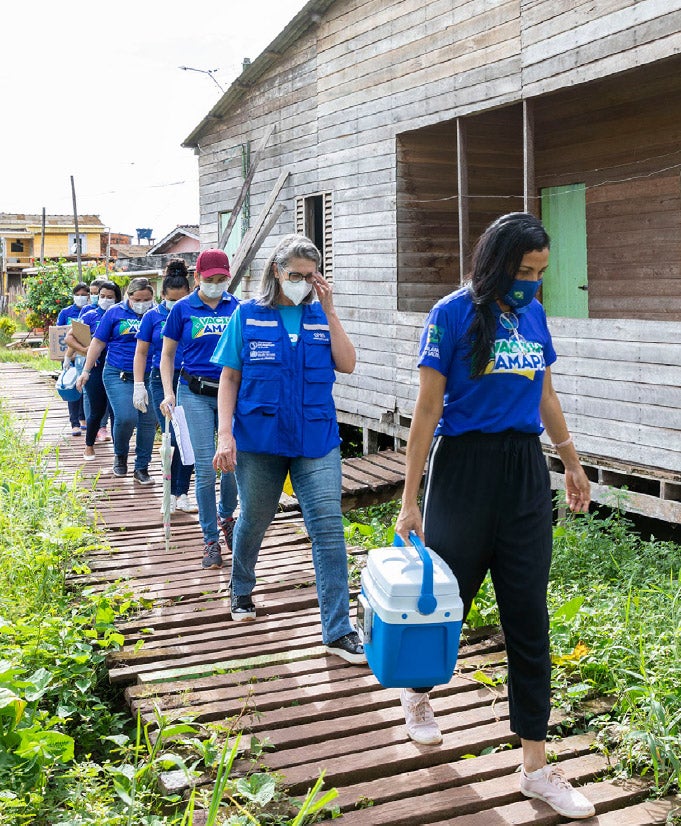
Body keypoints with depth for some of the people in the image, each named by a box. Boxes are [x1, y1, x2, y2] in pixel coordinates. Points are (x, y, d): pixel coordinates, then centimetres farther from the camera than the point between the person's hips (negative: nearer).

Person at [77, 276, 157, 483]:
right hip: (118, 375, -2)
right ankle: (120, 455, 13)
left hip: (149, 377, 2)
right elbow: (98, 343, 8)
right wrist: (86, 371, 5)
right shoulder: (115, 313, 4)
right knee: (126, 417, -16)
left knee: (148, 422, 2)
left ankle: (142, 468, 16)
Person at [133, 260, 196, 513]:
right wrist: (139, 385, 2)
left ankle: (182, 494, 14)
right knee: (175, 438, -7)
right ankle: (172, 494, 8)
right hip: (162, 381, -1)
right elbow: (141, 352, 9)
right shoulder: (153, 316, 3)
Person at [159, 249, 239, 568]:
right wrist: (168, 394, -3)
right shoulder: (183, 309, 2)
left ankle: (226, 516, 32)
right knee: (205, 468, -2)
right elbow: (167, 354, 8)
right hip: (195, 394, -1)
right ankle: (211, 540, 10)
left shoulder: (237, 308, 5)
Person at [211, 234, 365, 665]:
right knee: (254, 520, 16)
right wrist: (225, 434, -8)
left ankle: (338, 631, -3)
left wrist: (329, 311, -8)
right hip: (259, 438, -1)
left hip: (317, 438, 1)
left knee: (329, 528, -8)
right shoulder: (247, 316, 1)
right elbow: (230, 377, 1)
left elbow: (347, 364, -5)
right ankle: (242, 591, 46)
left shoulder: (321, 317, 7)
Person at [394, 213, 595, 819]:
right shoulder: (453, 315, -9)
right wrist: (409, 500, -11)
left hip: (525, 471, 4)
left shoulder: (533, 314, 7)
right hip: (463, 467, -4)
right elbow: (428, 408, -9)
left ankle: (536, 767, 12)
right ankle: (417, 692, 42)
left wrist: (572, 463, 24)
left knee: (529, 616, 4)